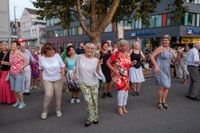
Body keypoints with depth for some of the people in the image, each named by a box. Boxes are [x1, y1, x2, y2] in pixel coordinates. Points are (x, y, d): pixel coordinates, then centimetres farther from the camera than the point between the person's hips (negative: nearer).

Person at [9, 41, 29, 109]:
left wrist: (22, 67, -20)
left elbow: (27, 62, -7)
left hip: (19, 74, -6)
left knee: (18, 89, -5)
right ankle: (17, 101, 28)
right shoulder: (11, 53, 5)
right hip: (12, 74, 6)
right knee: (14, 89, 11)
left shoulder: (20, 53, -12)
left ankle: (22, 102, 13)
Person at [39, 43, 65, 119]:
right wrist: (41, 77, 8)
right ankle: (44, 111, 8)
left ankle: (58, 110, 31)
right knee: (48, 95, -15)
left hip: (58, 79, 1)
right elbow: (41, 69, 8)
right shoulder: (42, 58, -6)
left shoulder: (57, 56, -8)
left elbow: (62, 66, -1)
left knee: (58, 95, 8)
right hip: (47, 79, -1)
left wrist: (62, 74, -12)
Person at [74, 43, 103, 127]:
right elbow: (76, 67, 11)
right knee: (88, 100, -10)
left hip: (94, 83, 1)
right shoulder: (80, 57, -6)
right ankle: (92, 117, 8)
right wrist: (75, 74, 13)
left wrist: (98, 66, -25)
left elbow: (97, 73, -10)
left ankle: (94, 117, 28)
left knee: (94, 101, 8)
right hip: (83, 83, -1)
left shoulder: (95, 60, -5)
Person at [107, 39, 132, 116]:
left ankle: (124, 106, 23)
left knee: (126, 89, 4)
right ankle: (120, 107, 3)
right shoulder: (116, 54, -12)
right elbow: (108, 62, -10)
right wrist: (114, 70, -17)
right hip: (117, 75, -6)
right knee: (121, 89, -15)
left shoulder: (127, 54, 6)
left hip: (125, 75, 6)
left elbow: (128, 66, 13)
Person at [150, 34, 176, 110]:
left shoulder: (171, 50, 9)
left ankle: (164, 102, 22)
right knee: (162, 87, -10)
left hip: (166, 70, 7)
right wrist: (156, 66, -26)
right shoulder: (161, 48, -14)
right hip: (159, 70, -7)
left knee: (167, 87, 8)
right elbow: (152, 56, -18)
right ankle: (159, 103, 9)